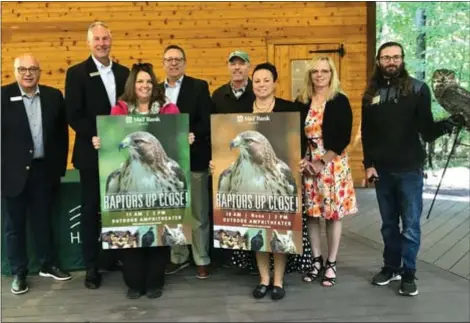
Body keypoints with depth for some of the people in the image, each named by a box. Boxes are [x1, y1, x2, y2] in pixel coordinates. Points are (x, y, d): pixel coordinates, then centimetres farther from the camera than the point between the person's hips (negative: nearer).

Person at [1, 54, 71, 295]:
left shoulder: (53, 96, 3)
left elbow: (62, 133, 7)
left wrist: (60, 166, 5)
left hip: (44, 169, 2)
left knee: (43, 220, 15)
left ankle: (47, 265, 30)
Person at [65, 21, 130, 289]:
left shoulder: (124, 72, 9)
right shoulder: (77, 73, -3)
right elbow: (73, 116, -9)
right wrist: (96, 137, -19)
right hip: (92, 153, -3)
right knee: (91, 210, 5)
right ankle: (92, 267, 15)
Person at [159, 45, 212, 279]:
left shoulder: (199, 87, 0)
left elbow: (207, 121, -8)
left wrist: (192, 136, -24)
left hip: (194, 158, -4)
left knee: (198, 213, 4)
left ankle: (202, 260, 15)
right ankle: (178, 257, 26)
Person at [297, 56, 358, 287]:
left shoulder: (340, 101, -4)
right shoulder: (302, 102, 6)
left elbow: (344, 138, -9)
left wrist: (323, 162, -14)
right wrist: (303, 159, -7)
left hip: (333, 164, -3)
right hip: (307, 164, 3)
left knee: (333, 214, 2)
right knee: (312, 213, 7)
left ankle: (331, 264, 15)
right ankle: (317, 261, 22)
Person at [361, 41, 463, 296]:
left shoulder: (418, 89, -3)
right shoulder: (371, 93, 6)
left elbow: (427, 131, -8)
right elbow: (366, 133, 9)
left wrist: (447, 124, -28)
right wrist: (368, 164, 2)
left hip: (409, 169, -3)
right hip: (381, 170, 3)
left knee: (410, 225, 2)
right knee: (389, 224, 13)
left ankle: (408, 274, 15)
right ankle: (391, 267, 27)